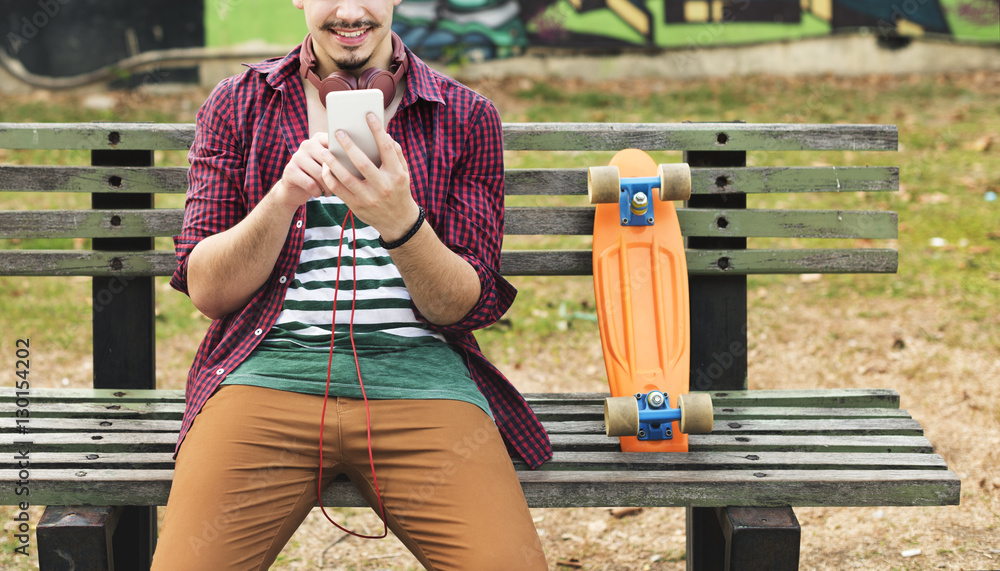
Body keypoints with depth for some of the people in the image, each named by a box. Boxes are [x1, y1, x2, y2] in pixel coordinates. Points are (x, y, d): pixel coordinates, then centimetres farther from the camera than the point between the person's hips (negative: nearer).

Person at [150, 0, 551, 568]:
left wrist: (399, 219, -17)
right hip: (268, 365, 0)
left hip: (418, 370, 0)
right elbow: (205, 290, 6)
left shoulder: (467, 117, 11)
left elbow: (468, 308, 3)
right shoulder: (238, 105, 13)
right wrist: (283, 199, -12)